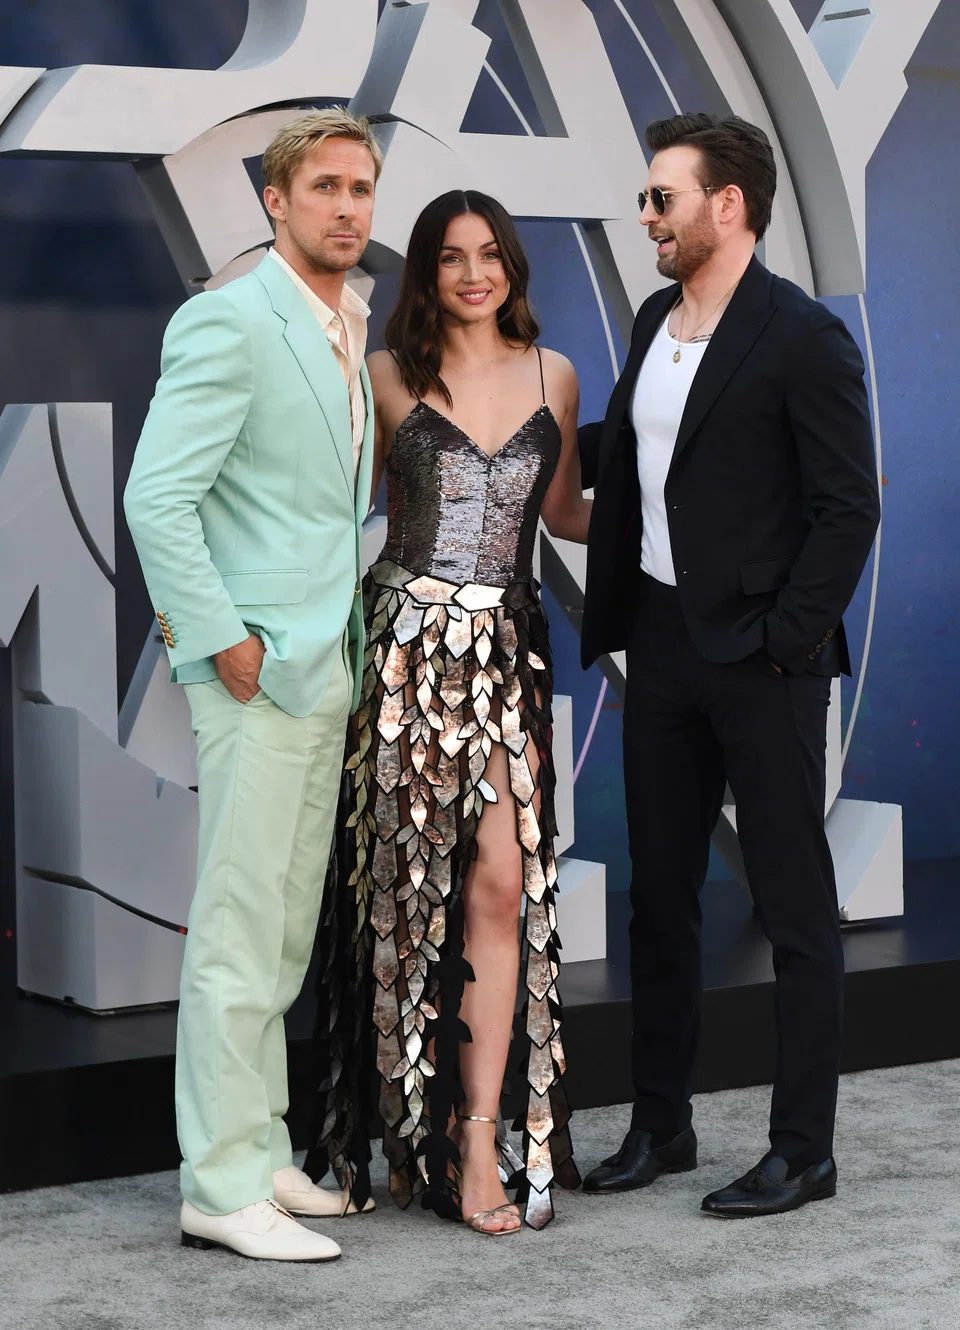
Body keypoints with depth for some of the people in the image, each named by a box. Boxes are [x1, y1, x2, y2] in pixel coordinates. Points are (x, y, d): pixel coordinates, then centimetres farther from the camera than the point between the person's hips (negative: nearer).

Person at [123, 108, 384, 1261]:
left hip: (324, 668, 9)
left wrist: (355, 612, 13)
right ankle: (222, 1190, 1)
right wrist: (225, 641, -18)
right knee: (240, 930, -5)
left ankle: (258, 1155, 24)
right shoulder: (230, 323, -12)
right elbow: (156, 496, -19)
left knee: (285, 927, 14)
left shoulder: (349, 332, 16)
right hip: (260, 669, -9)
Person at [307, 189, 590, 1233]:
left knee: (503, 879, -9)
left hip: (506, 646, 2)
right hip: (406, 640, -1)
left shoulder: (552, 376, 11)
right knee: (406, 879, 3)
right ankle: (408, 1130, 17)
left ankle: (478, 1138, -6)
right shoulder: (389, 376, 4)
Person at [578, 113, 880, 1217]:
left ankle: (803, 1148, 10)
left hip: (759, 660, -8)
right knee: (659, 897, 14)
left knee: (793, 905, 2)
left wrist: (785, 641, -16)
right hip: (661, 645, 8)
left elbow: (847, 507, -14)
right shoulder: (655, 322, 11)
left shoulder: (803, 337, -11)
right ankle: (660, 1125, 26)